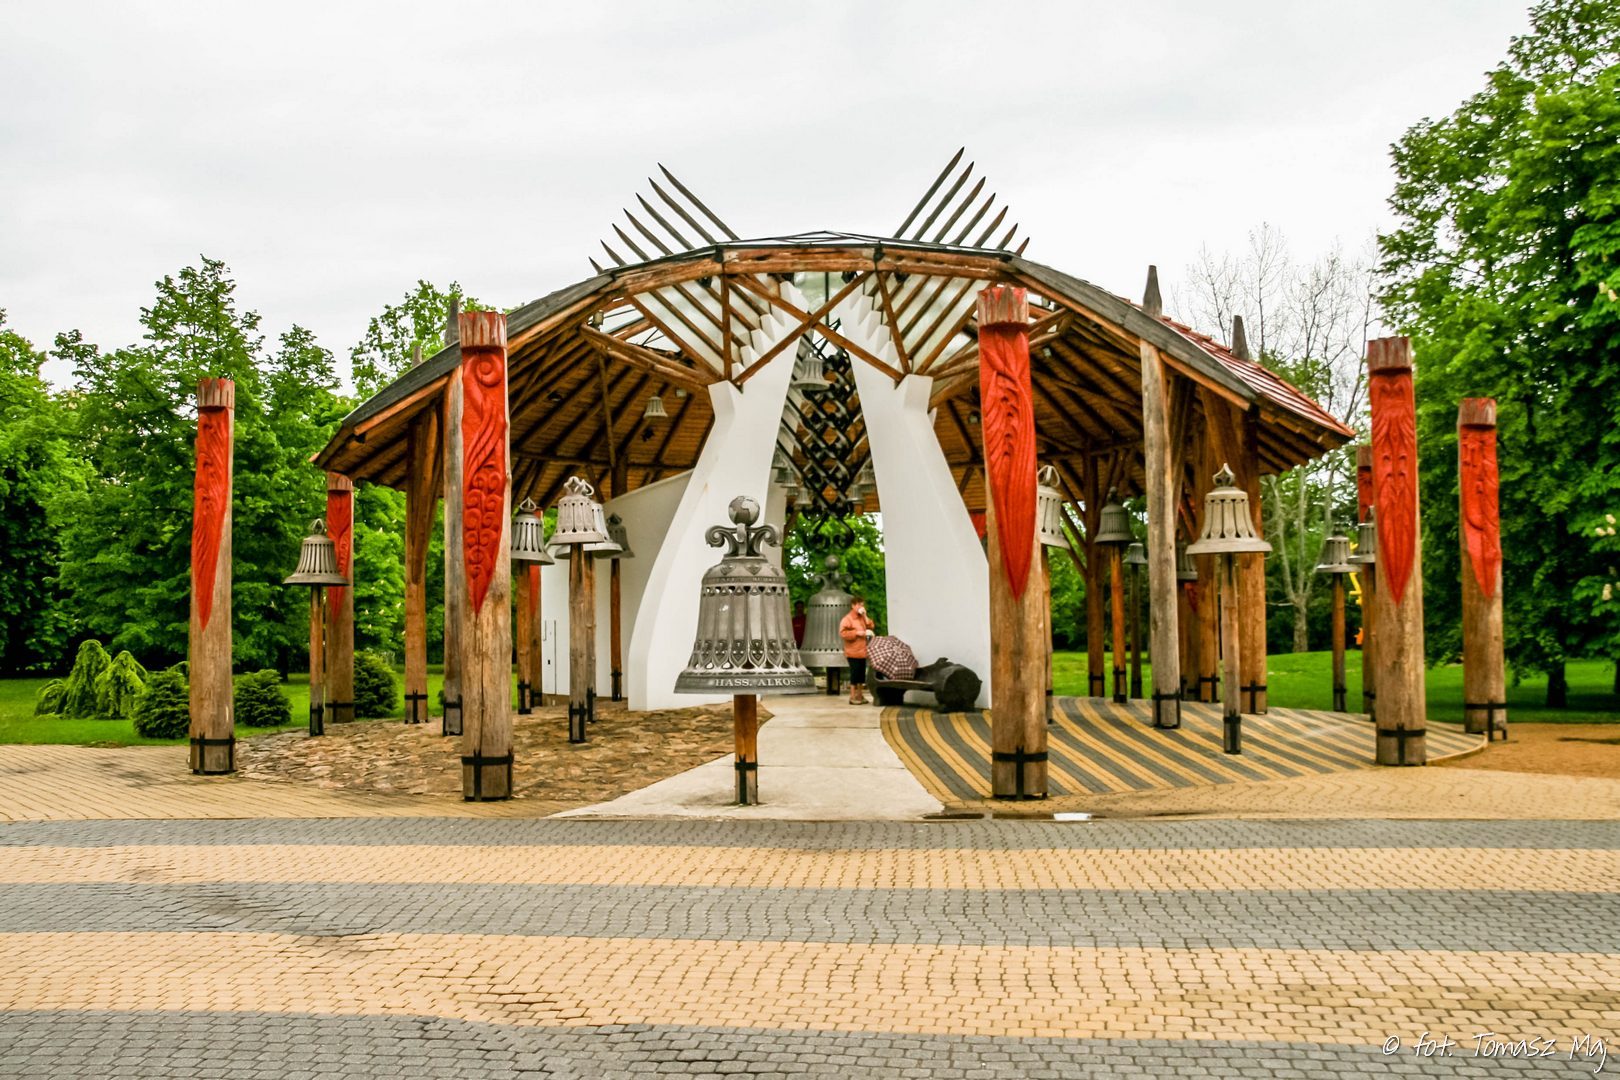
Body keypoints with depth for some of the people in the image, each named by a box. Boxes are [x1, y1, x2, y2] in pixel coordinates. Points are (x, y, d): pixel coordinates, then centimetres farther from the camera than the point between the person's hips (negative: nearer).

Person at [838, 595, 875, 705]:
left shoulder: (862, 618, 16)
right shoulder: (847, 619, -10)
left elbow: (870, 627, 10)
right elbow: (842, 633, -19)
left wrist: (865, 617, 0)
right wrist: (856, 633, -21)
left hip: (862, 652, 8)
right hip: (853, 652, -8)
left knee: (861, 675, 11)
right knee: (854, 674, -6)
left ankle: (860, 696, 20)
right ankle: (852, 697, 1)